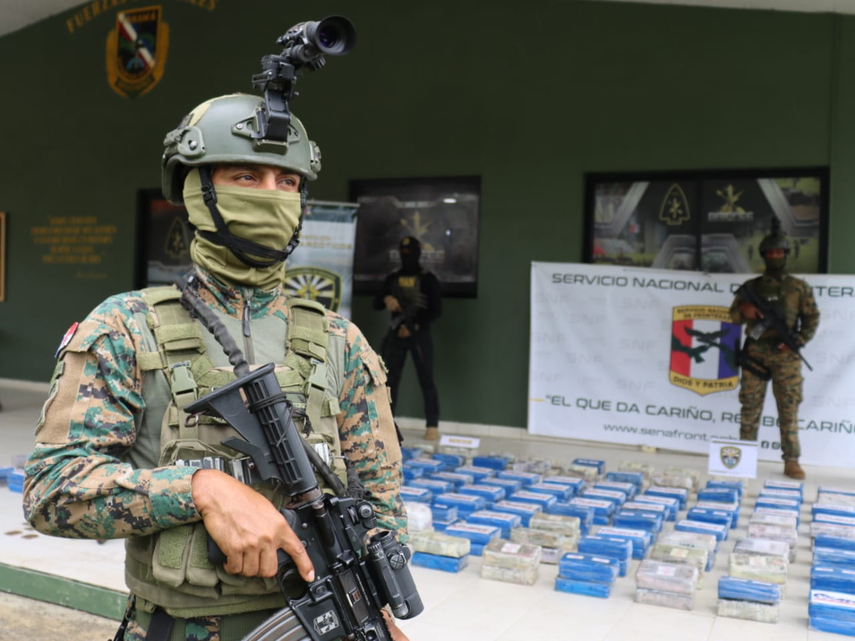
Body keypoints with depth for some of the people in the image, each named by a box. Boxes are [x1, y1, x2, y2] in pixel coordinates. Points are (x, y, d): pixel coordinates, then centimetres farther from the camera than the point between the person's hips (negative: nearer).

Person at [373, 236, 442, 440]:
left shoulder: (427, 278, 0)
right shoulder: (392, 278, 12)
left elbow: (436, 310, -5)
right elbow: (376, 304, 12)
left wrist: (415, 326, -13)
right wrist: (386, 299, -11)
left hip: (419, 333, -4)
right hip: (396, 332, 4)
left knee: (426, 380, -3)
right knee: (390, 378, 4)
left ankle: (432, 426, 2)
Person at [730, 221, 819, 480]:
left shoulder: (799, 288, 8)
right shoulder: (751, 287, 11)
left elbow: (812, 318, 6)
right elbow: (734, 314, 12)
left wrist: (797, 341, -8)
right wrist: (744, 311, -12)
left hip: (785, 355, -1)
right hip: (755, 353, 1)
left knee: (789, 409, -1)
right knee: (750, 406, 4)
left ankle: (791, 461, 4)